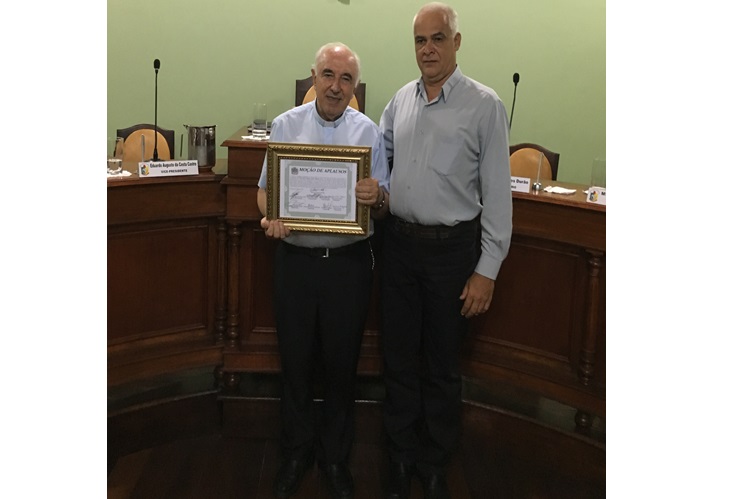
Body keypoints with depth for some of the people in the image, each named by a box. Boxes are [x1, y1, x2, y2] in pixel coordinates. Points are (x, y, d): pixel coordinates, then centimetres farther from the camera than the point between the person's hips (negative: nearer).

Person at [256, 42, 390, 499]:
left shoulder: (369, 132, 1)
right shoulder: (286, 126, 3)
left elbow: (384, 206, 0)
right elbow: (266, 188, 6)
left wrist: (376, 196, -23)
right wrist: (270, 217, -15)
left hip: (350, 261, 0)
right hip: (296, 259, 1)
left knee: (342, 364, 10)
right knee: (296, 362, 11)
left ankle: (336, 457, 30)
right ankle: (296, 453, 32)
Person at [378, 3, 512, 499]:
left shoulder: (484, 104, -7)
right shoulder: (401, 100, 8)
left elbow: (497, 192, -9)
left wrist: (488, 270, -12)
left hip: (452, 248, -4)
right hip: (400, 243, 4)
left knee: (442, 366, 9)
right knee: (399, 358, 13)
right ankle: (402, 457, 32)